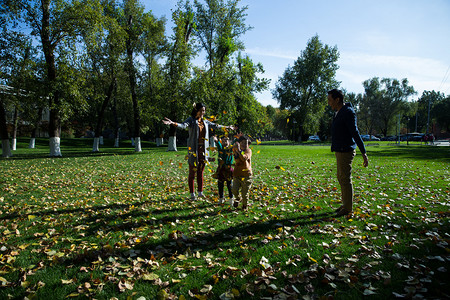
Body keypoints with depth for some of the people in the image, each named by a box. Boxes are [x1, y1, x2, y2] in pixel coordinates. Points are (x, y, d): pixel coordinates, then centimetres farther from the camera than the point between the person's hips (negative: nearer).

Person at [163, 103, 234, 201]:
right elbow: (183, 125, -23)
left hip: (203, 149, 5)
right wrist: (173, 123, -42)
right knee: (192, 172, 1)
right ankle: (192, 194, 10)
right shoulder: (191, 120, -4)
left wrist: (227, 127, 37)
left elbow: (215, 126, 27)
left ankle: (200, 192, 21)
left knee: (200, 172, 11)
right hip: (194, 149, -5)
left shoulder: (205, 121, 13)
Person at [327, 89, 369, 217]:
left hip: (346, 152, -10)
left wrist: (364, 153, -24)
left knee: (345, 180, -2)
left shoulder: (348, 112, -17)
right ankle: (345, 204, 28)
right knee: (341, 178, 16)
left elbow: (355, 133, -22)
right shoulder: (338, 112, 13)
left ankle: (348, 208, 9)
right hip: (339, 151, 10)